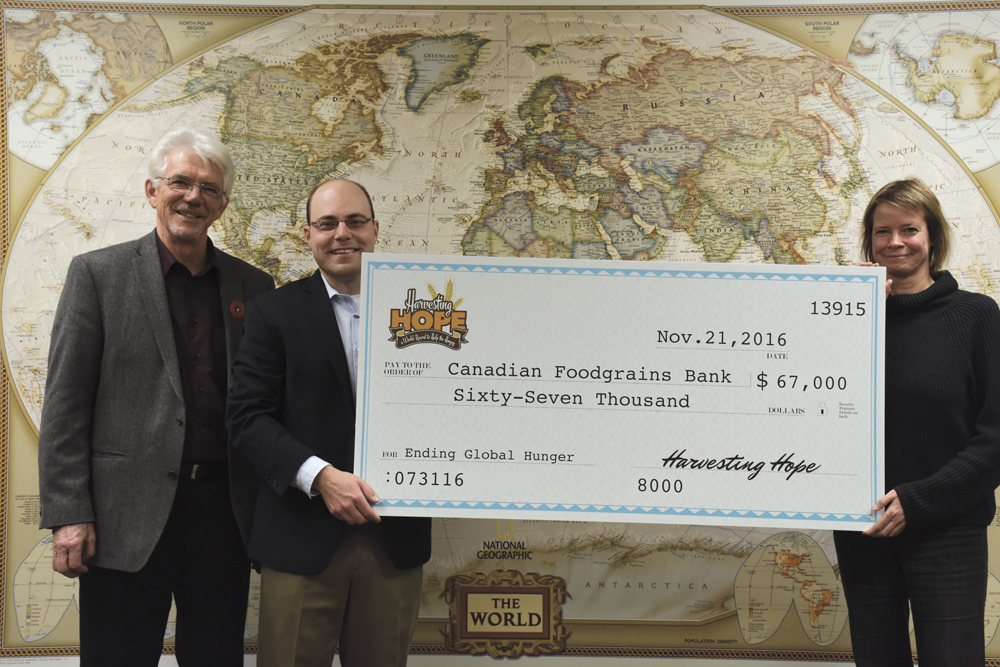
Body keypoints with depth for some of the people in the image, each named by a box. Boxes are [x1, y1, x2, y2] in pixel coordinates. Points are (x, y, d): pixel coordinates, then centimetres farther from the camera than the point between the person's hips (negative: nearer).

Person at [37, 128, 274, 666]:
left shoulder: (253, 286, 9)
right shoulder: (97, 273, 1)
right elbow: (65, 403, -3)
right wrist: (68, 514, -9)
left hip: (224, 514, 3)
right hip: (128, 516, -3)